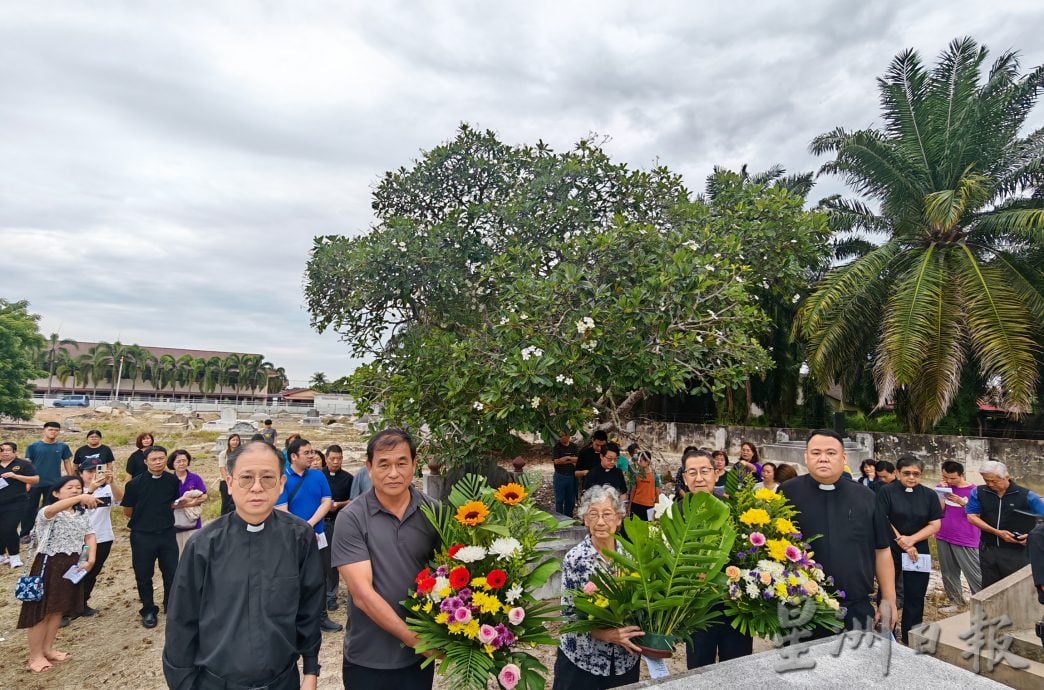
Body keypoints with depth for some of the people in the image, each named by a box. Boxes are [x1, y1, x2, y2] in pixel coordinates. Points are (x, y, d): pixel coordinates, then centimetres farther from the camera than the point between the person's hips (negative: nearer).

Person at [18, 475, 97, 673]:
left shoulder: (81, 516, 8)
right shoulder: (47, 512, -12)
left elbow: (89, 536, 5)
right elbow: (53, 509, -37)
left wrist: (91, 558, -11)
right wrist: (80, 499, -53)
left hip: (72, 566, 6)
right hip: (49, 564, -6)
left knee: (58, 608, 15)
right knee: (41, 610, 2)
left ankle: (47, 649, 28)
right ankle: (35, 655, 15)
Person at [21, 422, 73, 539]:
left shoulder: (62, 447, 2)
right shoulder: (33, 446, -2)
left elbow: (67, 463, 7)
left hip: (54, 483, 1)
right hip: (35, 483, -1)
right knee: (30, 508, 5)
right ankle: (25, 533, 16)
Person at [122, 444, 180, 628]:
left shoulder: (172, 480, -2)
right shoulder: (135, 483, -10)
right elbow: (127, 511, -1)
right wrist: (144, 517, 3)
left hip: (167, 534, 2)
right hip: (142, 536, -2)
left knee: (172, 573, 9)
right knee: (144, 576, 10)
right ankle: (148, 611, 28)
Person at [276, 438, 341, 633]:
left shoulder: (318, 475, 0)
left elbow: (327, 502, -3)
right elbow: (281, 511, -14)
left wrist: (310, 524, -15)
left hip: (319, 536, 4)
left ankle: (321, 617, 28)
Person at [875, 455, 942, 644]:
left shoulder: (929, 495, 3)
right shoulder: (887, 492, -7)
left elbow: (935, 525, -1)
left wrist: (911, 539, -12)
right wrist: (901, 542, -13)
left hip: (918, 552, 3)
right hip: (890, 550, -3)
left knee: (915, 596, 9)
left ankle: (911, 640, 23)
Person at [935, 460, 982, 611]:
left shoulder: (973, 490, -6)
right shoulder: (943, 487, 4)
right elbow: (939, 510, -2)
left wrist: (962, 502, -21)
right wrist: (942, 492, -14)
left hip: (965, 540, -4)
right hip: (943, 537, 4)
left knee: (975, 574, -4)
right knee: (948, 573, 10)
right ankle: (956, 602, 21)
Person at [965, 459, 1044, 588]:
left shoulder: (1025, 495, -8)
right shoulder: (978, 492, -4)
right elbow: (972, 516, -6)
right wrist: (997, 532, -15)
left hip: (1017, 552, -2)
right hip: (988, 550, 2)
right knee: (989, 589, 15)